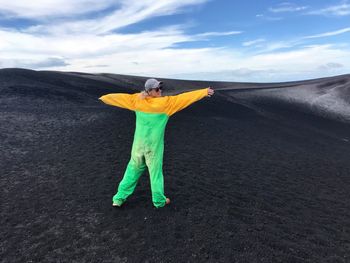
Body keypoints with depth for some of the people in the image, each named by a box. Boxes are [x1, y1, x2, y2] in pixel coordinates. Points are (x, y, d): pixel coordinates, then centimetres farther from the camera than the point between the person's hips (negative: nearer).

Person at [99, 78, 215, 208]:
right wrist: (205, 92, -10)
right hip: (154, 146, -4)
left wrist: (105, 97, 25)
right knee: (156, 172, 11)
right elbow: (184, 97, -16)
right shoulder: (166, 103, -17)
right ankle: (159, 200, 29)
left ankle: (119, 198, 28)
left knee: (133, 170, 19)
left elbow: (121, 97, 9)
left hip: (138, 144, 4)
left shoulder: (137, 100, -4)